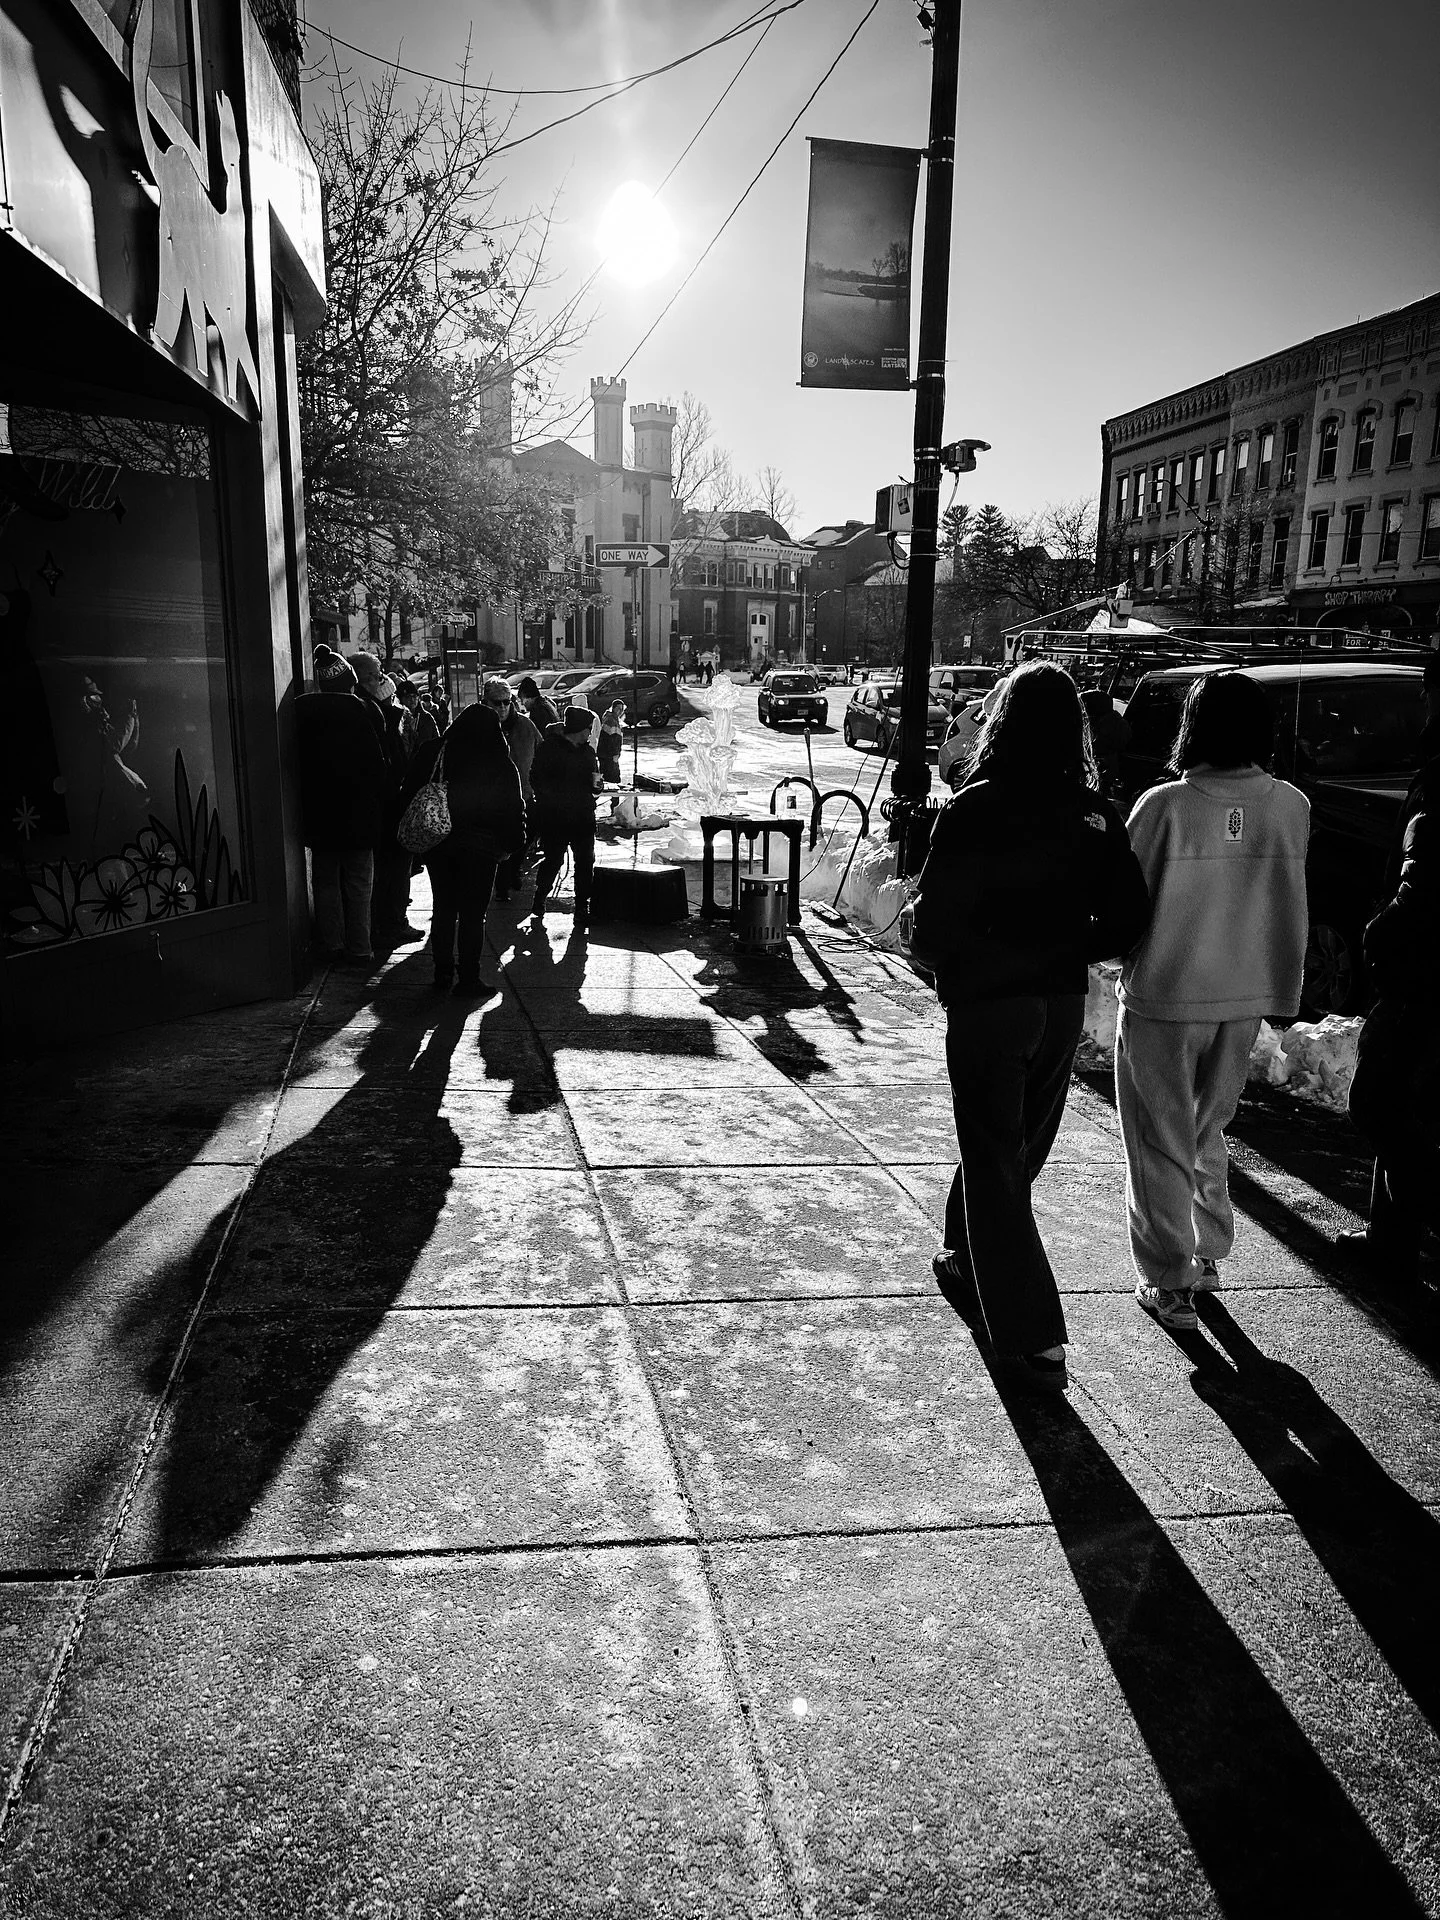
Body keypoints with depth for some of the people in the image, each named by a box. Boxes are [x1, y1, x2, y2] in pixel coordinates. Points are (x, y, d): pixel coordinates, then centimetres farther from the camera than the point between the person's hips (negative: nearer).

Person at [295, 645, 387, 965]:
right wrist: (378, 804, -1)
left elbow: (300, 765, 4)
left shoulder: (304, 711, -2)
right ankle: (359, 948, 8)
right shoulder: (358, 712, -13)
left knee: (326, 882, 13)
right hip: (357, 815, -3)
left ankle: (332, 946, 16)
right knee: (358, 884, 6)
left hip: (318, 816, 3)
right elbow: (377, 766, -12)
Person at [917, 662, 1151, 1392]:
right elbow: (1127, 919, -1)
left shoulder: (971, 811, -16)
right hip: (1063, 1006, 5)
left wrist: (954, 968, 2)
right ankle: (969, 1264, 43)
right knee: (1015, 1152, 21)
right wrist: (1059, 951, 10)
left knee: (995, 1165, 3)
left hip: (986, 1007, -5)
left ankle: (1035, 1338, 2)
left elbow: (936, 925, -17)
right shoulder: (1096, 816, -2)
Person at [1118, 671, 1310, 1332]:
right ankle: (1209, 1256, 33)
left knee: (1160, 1141, 9)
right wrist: (1285, 990, 12)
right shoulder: (1291, 806, -6)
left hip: (1161, 998, -4)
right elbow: (1291, 908, 2)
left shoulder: (1164, 805, -18)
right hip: (1246, 997, 4)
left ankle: (1167, 1283, 14)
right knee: (1209, 1130, 23)